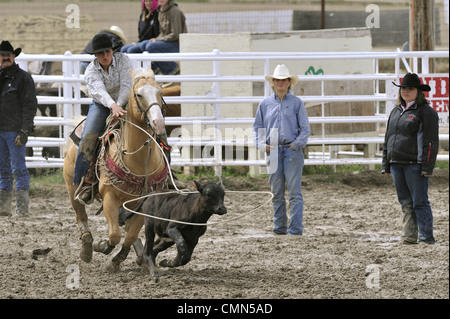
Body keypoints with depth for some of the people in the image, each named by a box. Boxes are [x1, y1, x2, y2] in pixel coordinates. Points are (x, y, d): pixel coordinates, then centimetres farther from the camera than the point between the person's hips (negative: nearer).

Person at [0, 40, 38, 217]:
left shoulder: (23, 77, -4)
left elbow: (30, 106, -8)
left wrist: (24, 131, -15)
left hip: (14, 130, -6)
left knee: (19, 169, -4)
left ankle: (22, 208, -2)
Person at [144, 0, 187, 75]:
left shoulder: (175, 11, -15)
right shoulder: (161, 11, 11)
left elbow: (176, 35, -20)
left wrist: (157, 40, -15)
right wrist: (156, 39, -3)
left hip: (177, 44, -9)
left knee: (150, 46, -25)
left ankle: (172, 68, -14)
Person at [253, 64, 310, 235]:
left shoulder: (296, 103, 3)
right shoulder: (265, 104, 10)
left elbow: (305, 128, 3)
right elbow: (257, 127, 16)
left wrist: (297, 143, -10)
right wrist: (261, 144, 0)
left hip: (292, 150, -3)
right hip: (273, 151, 3)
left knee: (294, 192, -7)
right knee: (276, 193, 8)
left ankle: (295, 228, -7)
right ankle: (279, 227, 15)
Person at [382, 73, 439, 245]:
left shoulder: (426, 112, -4)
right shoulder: (396, 112, 18)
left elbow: (430, 142, -9)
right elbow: (388, 139, 22)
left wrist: (427, 167, -16)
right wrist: (385, 165, 17)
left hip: (414, 164, -7)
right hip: (396, 164, 7)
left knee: (419, 202, -7)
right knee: (405, 203, 9)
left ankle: (426, 238, -4)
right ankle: (409, 236, 12)